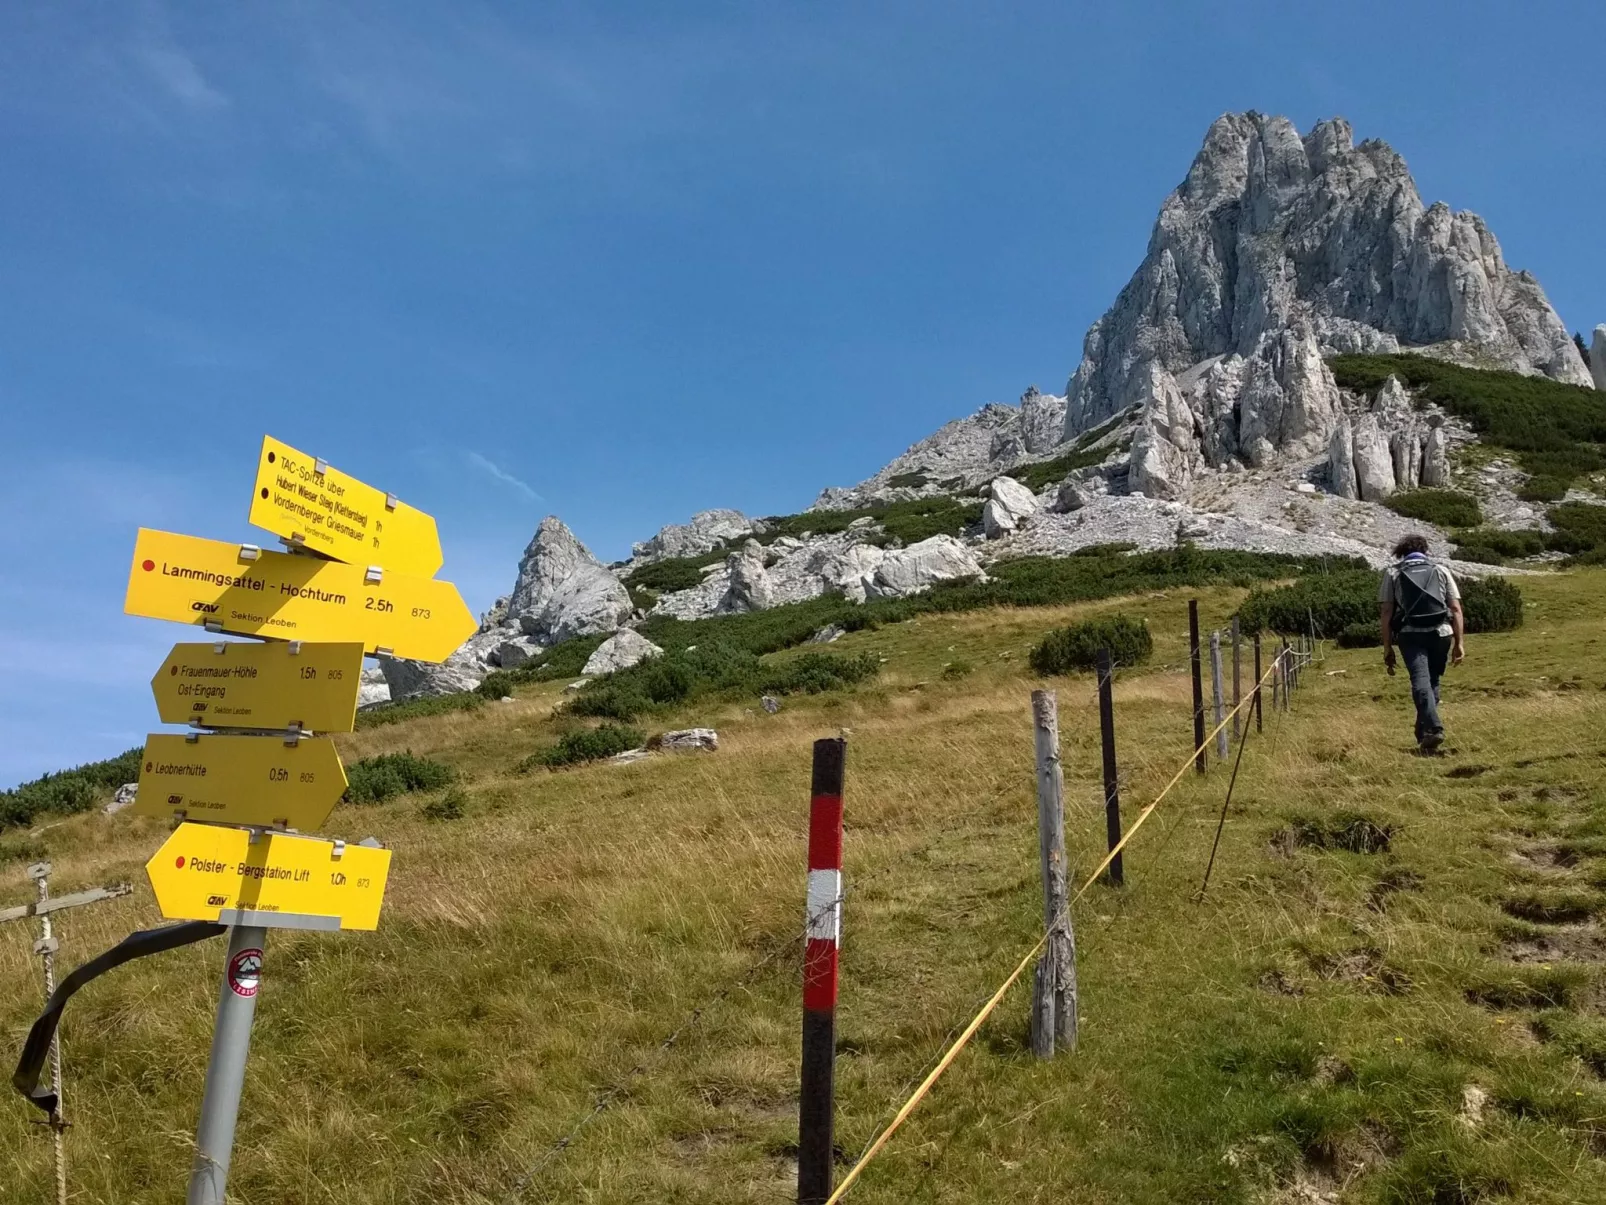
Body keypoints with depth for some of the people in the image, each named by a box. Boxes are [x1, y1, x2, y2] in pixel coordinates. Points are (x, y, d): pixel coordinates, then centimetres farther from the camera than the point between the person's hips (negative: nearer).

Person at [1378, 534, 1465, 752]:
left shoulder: (1392, 572, 13)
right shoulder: (1441, 571, 18)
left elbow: (1386, 612, 4)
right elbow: (1456, 609, 8)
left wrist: (1387, 647, 5)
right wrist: (1459, 642, 7)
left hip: (1410, 635, -2)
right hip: (1441, 633, 2)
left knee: (1420, 680, -14)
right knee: (1432, 681, 15)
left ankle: (1433, 728, -32)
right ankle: (1424, 733, 17)